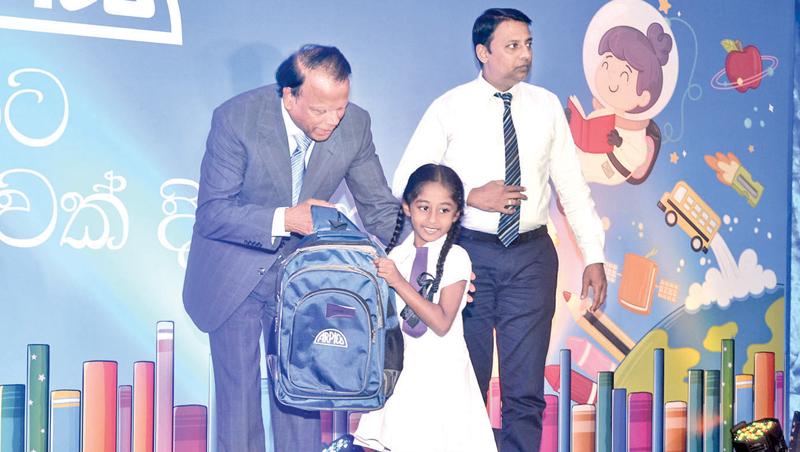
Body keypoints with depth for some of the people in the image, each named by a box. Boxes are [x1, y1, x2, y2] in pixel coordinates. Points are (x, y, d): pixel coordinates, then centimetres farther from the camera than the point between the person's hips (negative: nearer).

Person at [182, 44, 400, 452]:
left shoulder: (354, 125, -15)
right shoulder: (236, 119, -24)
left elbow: (380, 208, -4)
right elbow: (211, 212, -21)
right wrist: (283, 220, -34)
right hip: (234, 279, -2)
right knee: (238, 401, 7)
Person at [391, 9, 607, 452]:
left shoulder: (547, 106, 5)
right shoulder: (449, 108, -2)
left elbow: (572, 185, 7)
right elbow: (406, 183, -3)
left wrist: (593, 256, 1)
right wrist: (471, 198, -15)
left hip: (532, 255, 2)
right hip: (469, 252, -1)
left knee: (526, 389, 4)